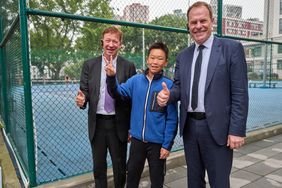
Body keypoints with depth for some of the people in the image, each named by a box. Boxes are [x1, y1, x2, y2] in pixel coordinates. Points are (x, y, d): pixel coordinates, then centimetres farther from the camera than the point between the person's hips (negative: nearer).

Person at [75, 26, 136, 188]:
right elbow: (85, 90, 4)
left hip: (118, 123, -1)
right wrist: (82, 99, -21)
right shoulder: (89, 65, 4)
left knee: (120, 165, 13)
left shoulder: (128, 66, -2)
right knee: (98, 166, 16)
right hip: (97, 122, 2)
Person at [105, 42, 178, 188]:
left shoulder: (169, 85, -12)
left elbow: (171, 119, -10)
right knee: (132, 175, 23)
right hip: (137, 139, 3)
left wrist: (167, 144, -9)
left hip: (157, 142, -2)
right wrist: (111, 77, -28)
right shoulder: (135, 80, -2)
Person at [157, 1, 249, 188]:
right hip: (189, 127, 5)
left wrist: (237, 130, -13)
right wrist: (168, 95, -13)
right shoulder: (183, 55, 9)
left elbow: (240, 93, -9)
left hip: (216, 127, -4)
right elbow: (179, 87, 10)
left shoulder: (232, 48, -6)